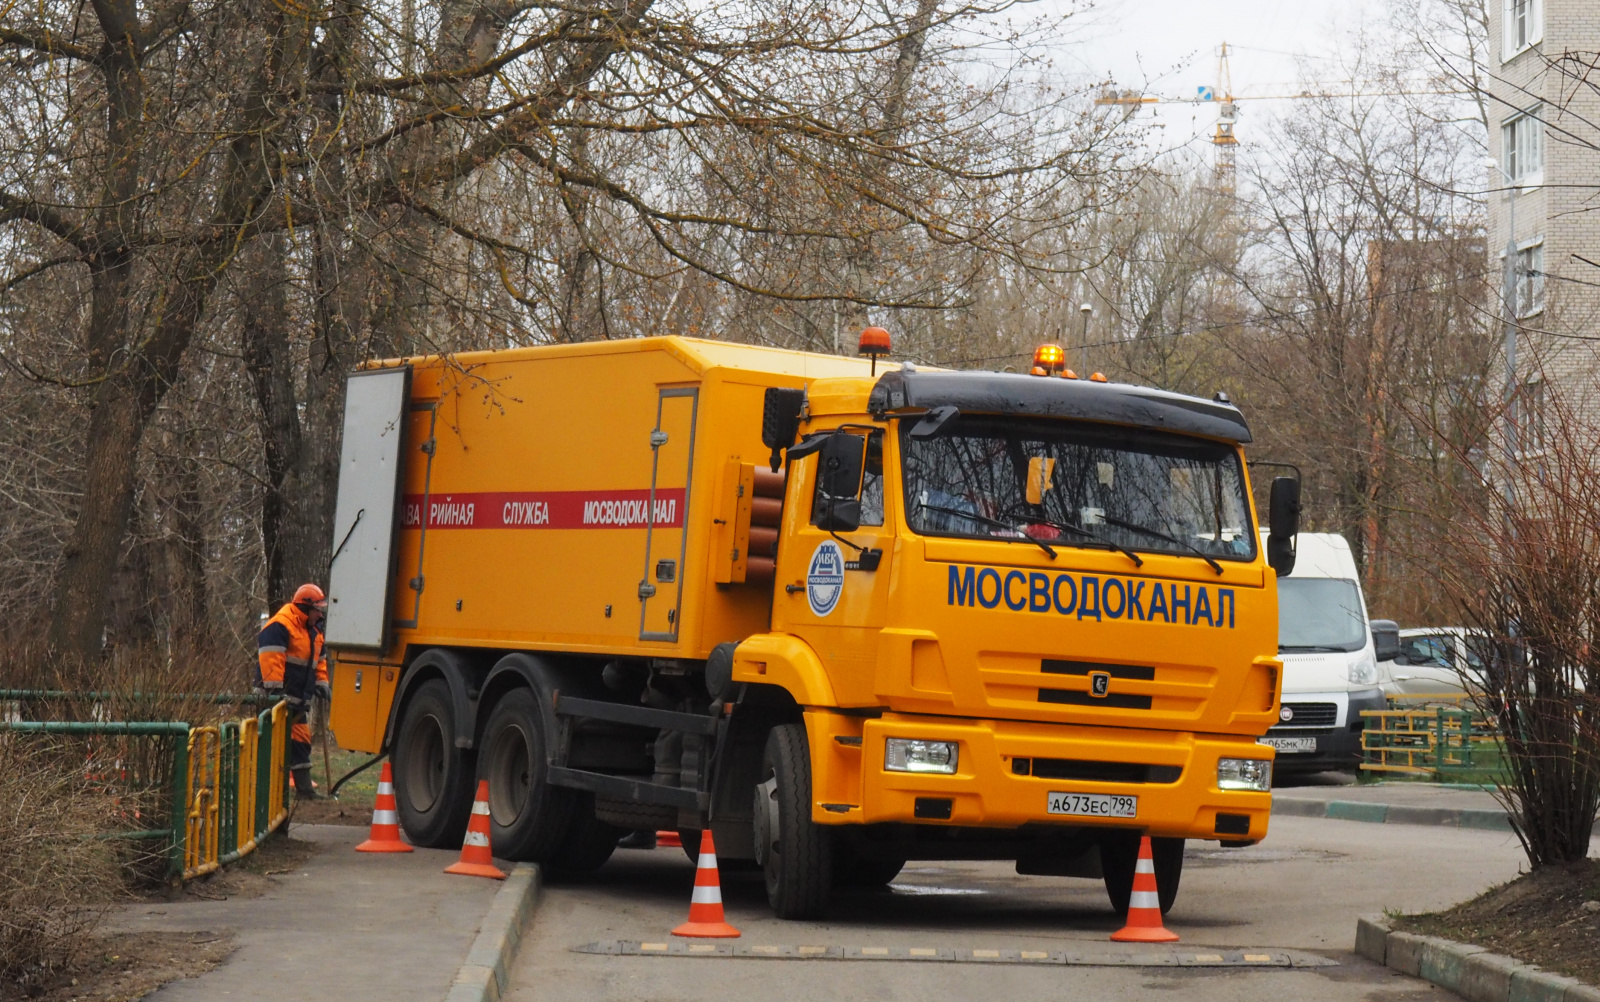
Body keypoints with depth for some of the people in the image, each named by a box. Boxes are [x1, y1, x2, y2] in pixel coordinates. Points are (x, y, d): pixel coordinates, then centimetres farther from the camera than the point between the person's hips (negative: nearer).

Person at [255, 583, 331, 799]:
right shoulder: (280, 626, -14)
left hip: (298, 698, 10)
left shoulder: (314, 631, 18)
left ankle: (304, 787, 15)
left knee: (301, 740, 10)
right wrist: (274, 688, -27)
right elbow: (271, 658, -22)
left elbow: (318, 660, 29)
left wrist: (321, 684, 17)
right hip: (278, 696, -10)